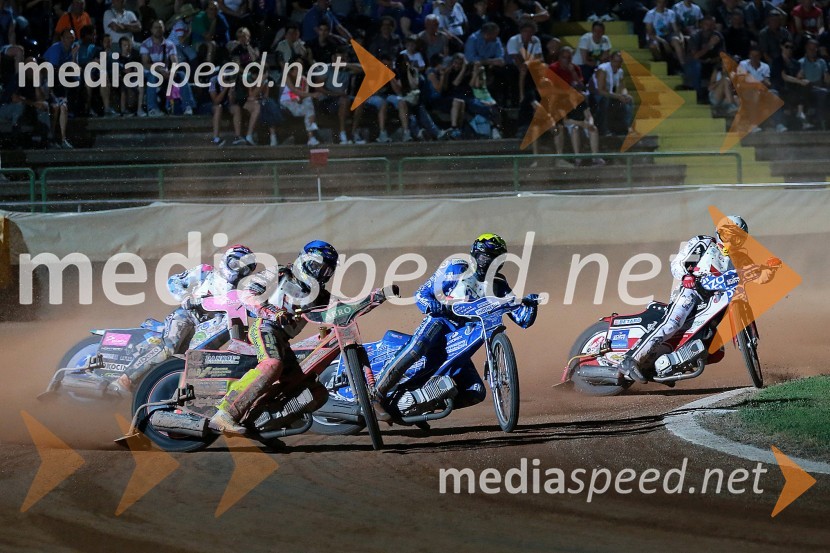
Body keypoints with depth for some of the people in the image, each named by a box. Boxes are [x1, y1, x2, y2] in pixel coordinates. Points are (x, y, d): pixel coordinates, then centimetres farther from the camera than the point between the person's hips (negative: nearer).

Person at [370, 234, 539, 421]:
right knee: (416, 348, -40)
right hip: (439, 322, -6)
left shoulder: (498, 285, 15)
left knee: (476, 393, -10)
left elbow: (523, 320, 11)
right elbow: (421, 294, 1)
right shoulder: (456, 268, 3)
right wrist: (432, 306, -21)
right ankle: (376, 395, -38)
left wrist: (530, 304, -11)